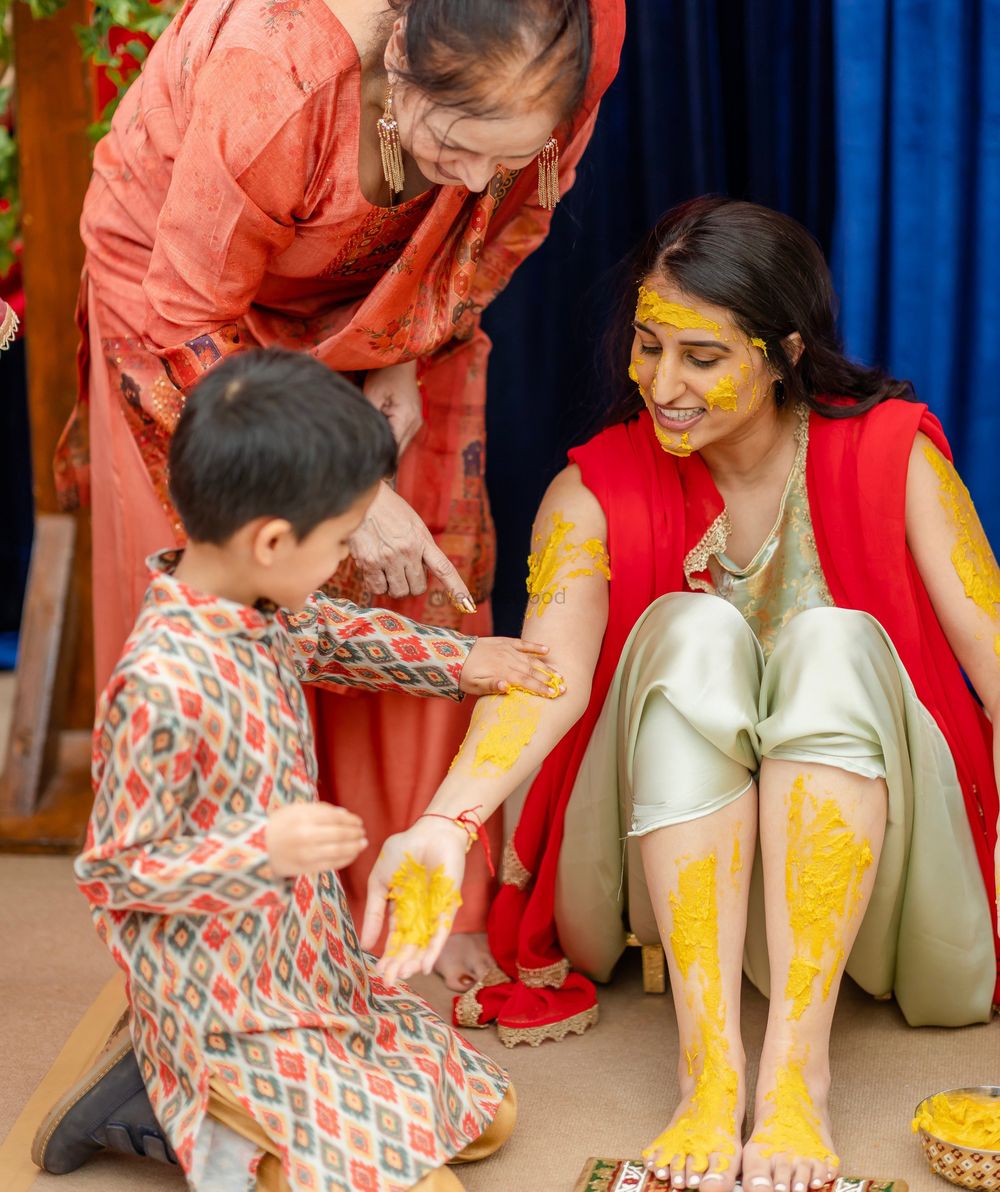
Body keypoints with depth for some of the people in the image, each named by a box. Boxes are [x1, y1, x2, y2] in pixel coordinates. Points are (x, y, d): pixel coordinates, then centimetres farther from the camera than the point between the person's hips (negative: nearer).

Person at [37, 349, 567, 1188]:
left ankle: (214, 1114, 17)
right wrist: (265, 849, -32)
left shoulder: (262, 608, -2)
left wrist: (460, 660, 20)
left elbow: (335, 633, 22)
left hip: (317, 970, 9)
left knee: (489, 1119, 17)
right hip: (232, 1015, -9)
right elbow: (115, 872, -22)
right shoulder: (163, 685, -29)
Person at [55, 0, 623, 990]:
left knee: (416, 587, 0)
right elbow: (186, 323, -27)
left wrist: (409, 362, -11)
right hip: (186, 289, -4)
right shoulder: (272, 85, -42)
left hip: (379, 305, 4)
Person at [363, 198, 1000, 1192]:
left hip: (864, 840, 0)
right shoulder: (596, 493, -5)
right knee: (691, 630, -26)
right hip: (677, 865, 1)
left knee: (835, 639, -28)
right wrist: (444, 823, -40)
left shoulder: (891, 452, -5)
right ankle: (709, 1066, -34)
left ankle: (794, 1068, -35)